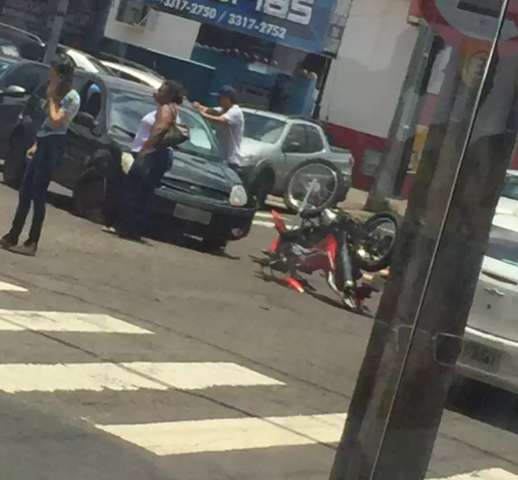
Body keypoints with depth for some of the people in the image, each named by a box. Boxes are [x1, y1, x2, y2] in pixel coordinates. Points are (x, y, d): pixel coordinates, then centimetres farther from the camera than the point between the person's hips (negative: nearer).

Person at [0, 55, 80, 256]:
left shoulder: (72, 97, -11)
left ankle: (32, 243, -3)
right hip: (43, 145, 9)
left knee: (38, 194, -8)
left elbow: (55, 122, -20)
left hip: (52, 147, -9)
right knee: (25, 191, 9)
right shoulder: (58, 94, 18)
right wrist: (36, 145, 17)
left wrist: (51, 98, -11)